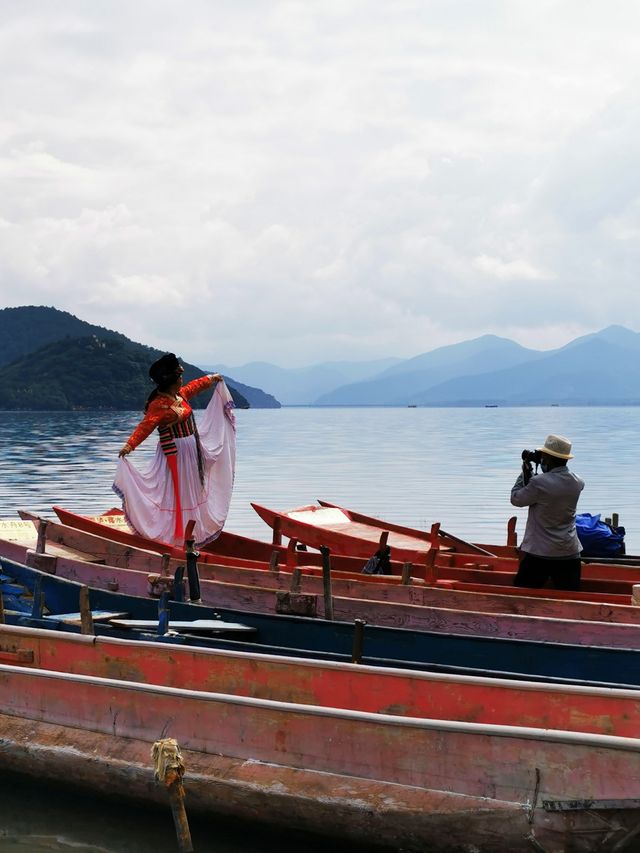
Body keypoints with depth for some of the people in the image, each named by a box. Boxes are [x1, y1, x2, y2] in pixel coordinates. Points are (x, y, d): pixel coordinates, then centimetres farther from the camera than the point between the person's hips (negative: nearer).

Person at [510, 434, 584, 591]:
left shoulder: (539, 482, -18)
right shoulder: (577, 483, 0)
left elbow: (516, 499, -2)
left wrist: (525, 471, 7)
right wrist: (545, 467, 15)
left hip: (540, 553, -5)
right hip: (570, 554, 5)